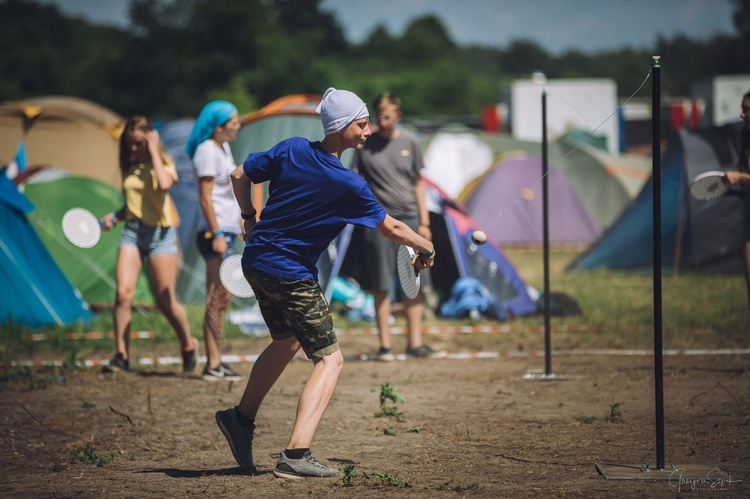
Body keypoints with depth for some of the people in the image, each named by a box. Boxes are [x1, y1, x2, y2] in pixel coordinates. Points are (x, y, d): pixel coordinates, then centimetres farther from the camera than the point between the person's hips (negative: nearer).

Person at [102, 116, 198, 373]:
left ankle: (188, 345, 23)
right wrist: (115, 216, 5)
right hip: (132, 231, 4)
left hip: (159, 233, -4)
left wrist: (154, 151, -17)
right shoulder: (129, 168, 12)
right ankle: (121, 355, -9)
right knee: (123, 293, -14)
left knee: (165, 301, -1)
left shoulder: (164, 164, -2)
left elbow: (164, 184, -27)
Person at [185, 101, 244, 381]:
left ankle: (215, 363, 12)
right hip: (216, 233, -10)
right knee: (217, 299, -9)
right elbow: (205, 199, -16)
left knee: (221, 300, 9)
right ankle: (213, 365, -8)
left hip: (225, 231, 10)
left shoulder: (223, 148, 17)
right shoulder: (207, 151, -12)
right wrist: (217, 235, -20)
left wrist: (241, 222, 24)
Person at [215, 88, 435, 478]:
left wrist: (250, 218, 20)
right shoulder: (348, 185, -18)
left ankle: (241, 418, 37)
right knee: (329, 359, -2)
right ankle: (295, 456, -16)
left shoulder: (291, 149, -4)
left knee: (287, 341, 28)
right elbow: (391, 228, -6)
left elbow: (240, 176, 4)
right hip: (292, 276, -7)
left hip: (256, 262, 7)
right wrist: (426, 249, 12)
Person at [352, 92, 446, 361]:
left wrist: (424, 222, 7)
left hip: (409, 219, 3)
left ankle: (415, 344, 11)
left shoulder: (409, 143, 7)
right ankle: (385, 345, 6)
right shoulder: (365, 146, 0)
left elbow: (418, 184, 11)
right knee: (381, 287, -1)